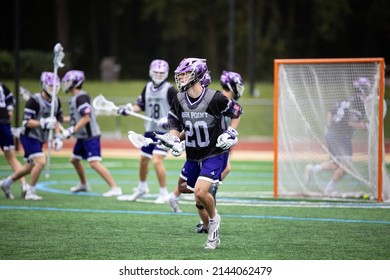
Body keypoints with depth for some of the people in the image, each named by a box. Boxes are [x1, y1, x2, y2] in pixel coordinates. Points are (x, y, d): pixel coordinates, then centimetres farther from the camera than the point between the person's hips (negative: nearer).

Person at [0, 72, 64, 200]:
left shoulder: (56, 101, 2)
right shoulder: (34, 101, -21)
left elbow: (57, 120, 14)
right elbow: (26, 122, -24)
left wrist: (57, 137, 3)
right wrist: (44, 123, -35)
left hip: (40, 139, 8)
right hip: (29, 137, -8)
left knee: (30, 167, 16)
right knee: (41, 162, -20)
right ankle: (30, 192, -6)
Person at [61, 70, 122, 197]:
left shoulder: (81, 97, -18)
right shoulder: (74, 98, 13)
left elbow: (86, 118, -24)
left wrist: (71, 130, -23)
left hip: (91, 136, -11)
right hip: (82, 137, 11)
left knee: (94, 163, -18)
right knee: (74, 159, 22)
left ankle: (115, 188, -18)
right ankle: (83, 184, 41)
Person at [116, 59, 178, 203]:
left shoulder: (170, 89, -11)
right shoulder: (147, 88, 8)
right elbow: (141, 105, 15)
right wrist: (129, 109, -3)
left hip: (165, 131, -7)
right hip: (150, 130, 7)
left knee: (157, 160, -18)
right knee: (143, 159, 18)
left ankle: (164, 194, -6)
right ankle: (142, 187, 41)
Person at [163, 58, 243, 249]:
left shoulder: (215, 98, -17)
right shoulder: (179, 100, -3)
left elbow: (236, 112, -1)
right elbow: (174, 124, 10)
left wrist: (231, 133, -11)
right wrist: (174, 140, -8)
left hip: (215, 155, -6)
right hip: (193, 157, 6)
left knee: (200, 192, -23)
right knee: (199, 202, 10)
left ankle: (214, 219, 6)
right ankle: (213, 236, 28)